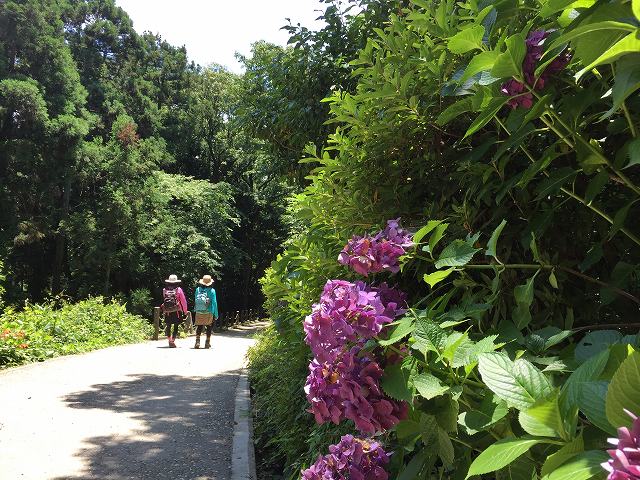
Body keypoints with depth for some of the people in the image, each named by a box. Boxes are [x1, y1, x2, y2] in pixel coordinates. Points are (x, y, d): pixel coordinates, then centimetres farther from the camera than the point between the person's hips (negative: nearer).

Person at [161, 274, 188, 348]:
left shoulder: (164, 290, 2)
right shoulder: (178, 289, -6)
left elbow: (164, 300, 14)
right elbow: (183, 301, -5)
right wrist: (185, 311, 6)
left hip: (167, 312, 3)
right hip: (177, 311, -3)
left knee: (168, 326, 13)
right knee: (176, 327, 4)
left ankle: (170, 341, 16)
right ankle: (172, 341, -4)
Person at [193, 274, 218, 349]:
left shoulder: (198, 289, 0)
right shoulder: (212, 291, -8)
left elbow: (196, 301, 8)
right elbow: (214, 303, -7)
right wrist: (216, 314, -1)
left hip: (199, 312, 2)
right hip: (209, 312, -2)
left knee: (199, 326, 11)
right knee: (209, 327, 11)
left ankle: (197, 341, -4)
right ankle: (207, 343, 13)